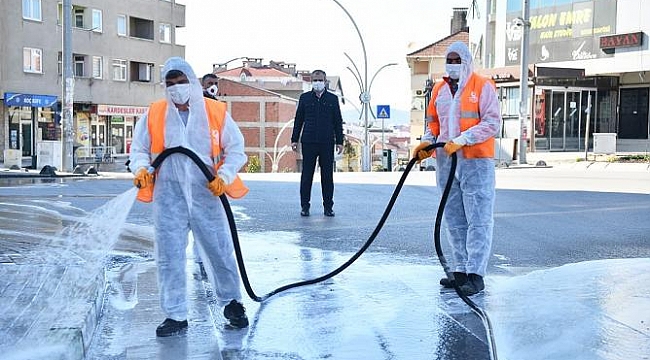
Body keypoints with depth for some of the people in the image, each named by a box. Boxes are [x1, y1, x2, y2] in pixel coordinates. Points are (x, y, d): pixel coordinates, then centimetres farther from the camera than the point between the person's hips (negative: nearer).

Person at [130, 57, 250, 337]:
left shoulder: (217, 112, 1)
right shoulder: (153, 114, 6)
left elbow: (236, 150, 4)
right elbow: (139, 149, 12)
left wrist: (224, 176, -12)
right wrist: (141, 169, -9)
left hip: (206, 195, -1)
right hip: (168, 197, 1)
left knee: (220, 251, 7)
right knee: (169, 257, 3)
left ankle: (232, 303, 29)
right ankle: (175, 316, 16)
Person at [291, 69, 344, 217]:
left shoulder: (333, 99, 9)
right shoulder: (305, 98, 9)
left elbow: (338, 121, 10)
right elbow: (298, 120, 11)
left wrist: (339, 141, 5)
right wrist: (294, 139, 6)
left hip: (327, 143, 0)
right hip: (308, 141, 0)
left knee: (327, 175, 3)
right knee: (306, 175, 2)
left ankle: (328, 206, 10)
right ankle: (304, 206, 9)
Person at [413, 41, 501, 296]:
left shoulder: (483, 86, -3)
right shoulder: (439, 89, 15)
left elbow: (492, 123, -11)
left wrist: (461, 140, -20)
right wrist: (427, 142, 2)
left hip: (476, 162, -6)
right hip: (446, 162, 7)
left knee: (478, 220, -6)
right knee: (454, 220, 11)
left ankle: (475, 275, -6)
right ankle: (460, 271, 19)